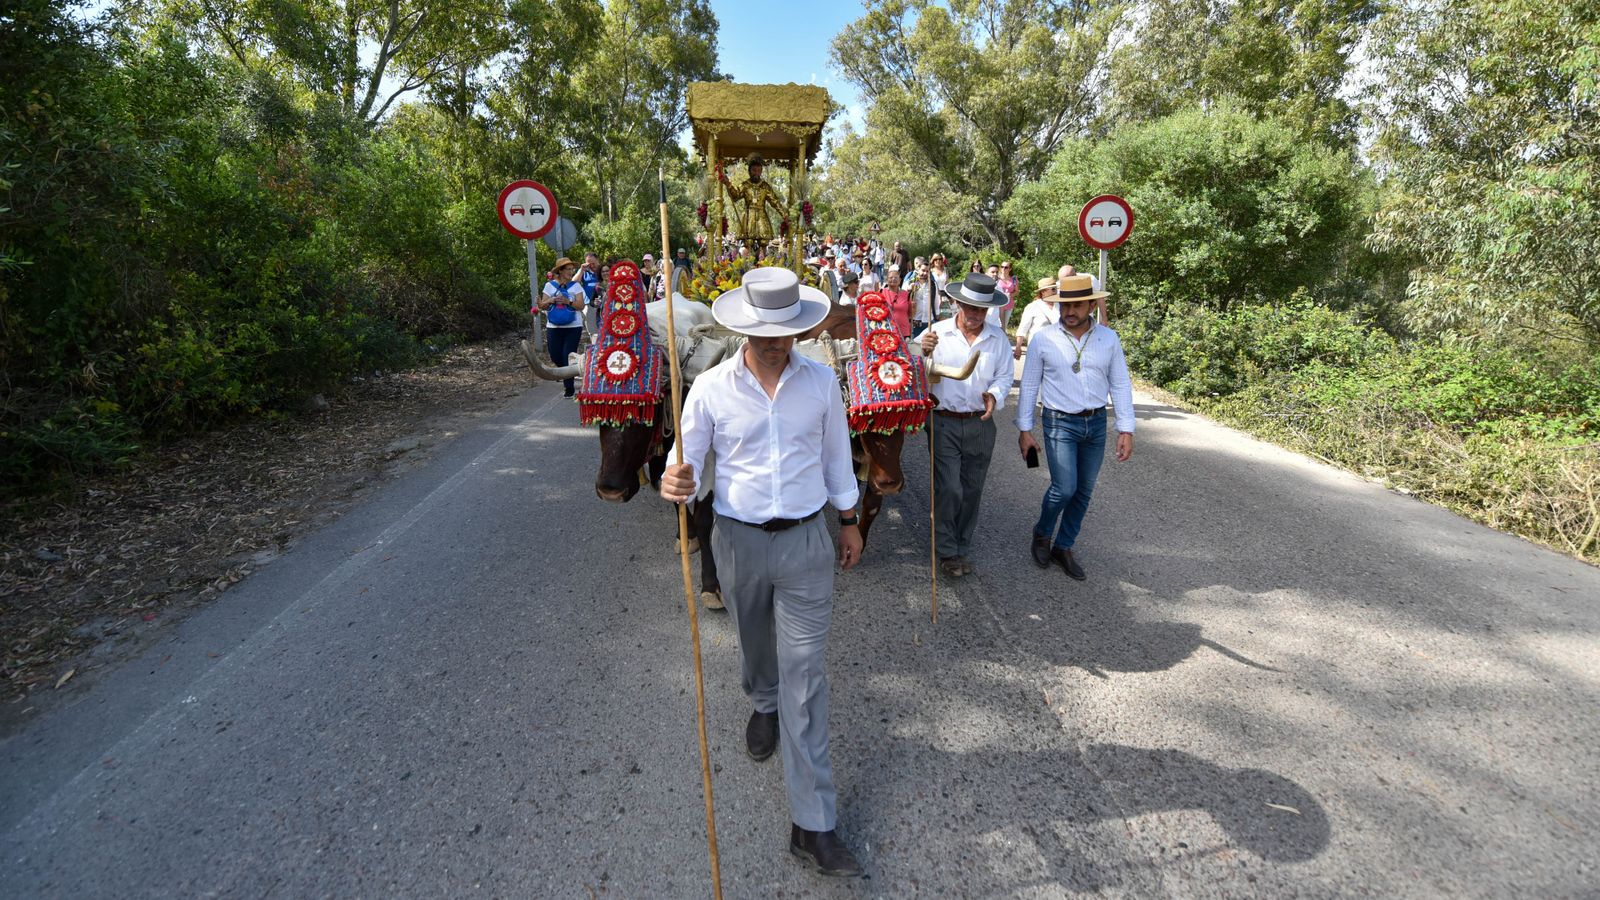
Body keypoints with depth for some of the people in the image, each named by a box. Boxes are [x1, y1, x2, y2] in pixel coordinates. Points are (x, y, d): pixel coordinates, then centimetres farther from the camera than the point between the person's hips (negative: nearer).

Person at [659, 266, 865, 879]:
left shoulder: (821, 382, -4)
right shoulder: (710, 388, -9)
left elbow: (836, 455, 8)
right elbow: (689, 457, -2)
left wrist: (848, 522, 14)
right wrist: (676, 481, -26)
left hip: (806, 540, 0)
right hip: (739, 541, 1)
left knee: (805, 673, 0)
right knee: (755, 643, 23)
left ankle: (813, 824, 10)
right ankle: (763, 705, 60)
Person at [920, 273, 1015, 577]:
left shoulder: (998, 338, 4)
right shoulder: (937, 332, -4)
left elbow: (1004, 376, 7)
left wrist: (994, 395, -15)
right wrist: (924, 352, -25)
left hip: (980, 424, 3)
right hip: (944, 423, -3)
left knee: (972, 491, 13)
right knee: (948, 490, -5)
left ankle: (963, 547, 30)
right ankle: (947, 551, 13)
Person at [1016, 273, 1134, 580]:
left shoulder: (1109, 339, 2)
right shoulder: (1042, 339, -5)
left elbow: (1121, 385, 4)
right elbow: (1029, 386, 0)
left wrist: (1126, 430, -1)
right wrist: (1024, 429, -2)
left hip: (1096, 423, 3)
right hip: (1060, 423, -3)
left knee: (1083, 492, 9)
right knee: (1064, 488, -12)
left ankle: (1063, 547, 26)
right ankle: (1042, 534, 17)